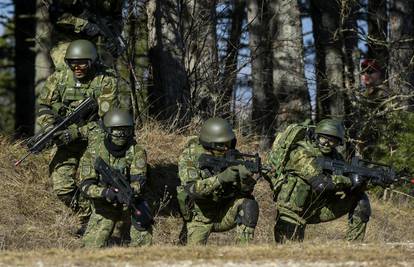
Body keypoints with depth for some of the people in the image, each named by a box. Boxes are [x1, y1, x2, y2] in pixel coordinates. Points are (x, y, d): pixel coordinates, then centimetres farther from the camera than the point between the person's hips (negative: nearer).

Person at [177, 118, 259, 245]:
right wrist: (220, 178, -43)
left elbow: (246, 190, -10)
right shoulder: (189, 157, -17)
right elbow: (192, 188, -31)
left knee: (249, 203, -23)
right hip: (200, 218, -2)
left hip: (225, 213, 2)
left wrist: (245, 179, -35)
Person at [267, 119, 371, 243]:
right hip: (293, 209, -7)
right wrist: (350, 181, -26)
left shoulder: (333, 155, 2)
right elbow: (321, 183, -33)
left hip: (316, 205, 7)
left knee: (360, 200, 0)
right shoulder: (302, 153, -22)